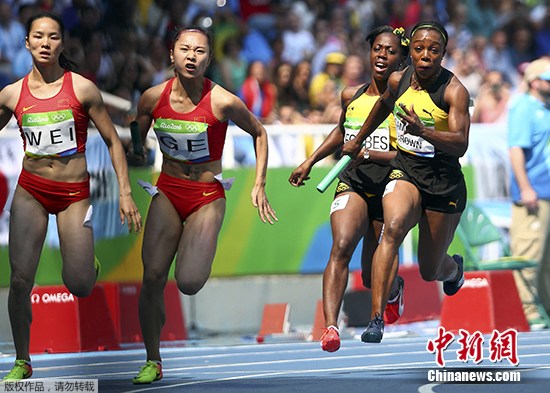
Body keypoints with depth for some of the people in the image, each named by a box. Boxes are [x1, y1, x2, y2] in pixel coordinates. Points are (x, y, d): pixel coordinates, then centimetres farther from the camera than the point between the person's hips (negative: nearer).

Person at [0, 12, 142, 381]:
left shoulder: (82, 88, -5)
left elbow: (113, 142, 1)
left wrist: (125, 193, -3)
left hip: (74, 194, -1)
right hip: (31, 190, 1)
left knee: (79, 287, -5)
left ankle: (87, 261, 33)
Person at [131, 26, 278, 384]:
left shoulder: (223, 102, -15)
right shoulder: (153, 98, -7)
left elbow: (259, 133, 2)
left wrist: (259, 185, 0)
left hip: (207, 196, -3)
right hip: (167, 193, 3)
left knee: (189, 283, -16)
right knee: (153, 278, -8)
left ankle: (202, 256, 23)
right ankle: (153, 362, 7)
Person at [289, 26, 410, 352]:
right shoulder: (352, 96, 8)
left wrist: (366, 153, -22)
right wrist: (311, 161, 27)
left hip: (388, 189, -2)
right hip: (353, 183, 2)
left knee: (373, 278, 8)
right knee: (342, 246, -28)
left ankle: (395, 289, 47)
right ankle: (331, 326, -37)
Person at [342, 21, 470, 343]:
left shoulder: (454, 90, -15)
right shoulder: (398, 80, -2)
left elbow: (461, 145, -26)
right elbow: (384, 105, 23)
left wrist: (423, 131, -42)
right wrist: (358, 140, 34)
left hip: (444, 181, -2)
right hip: (404, 171, 2)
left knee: (430, 271, 9)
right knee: (394, 227, -32)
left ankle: (454, 268, 50)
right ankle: (377, 318, -37)